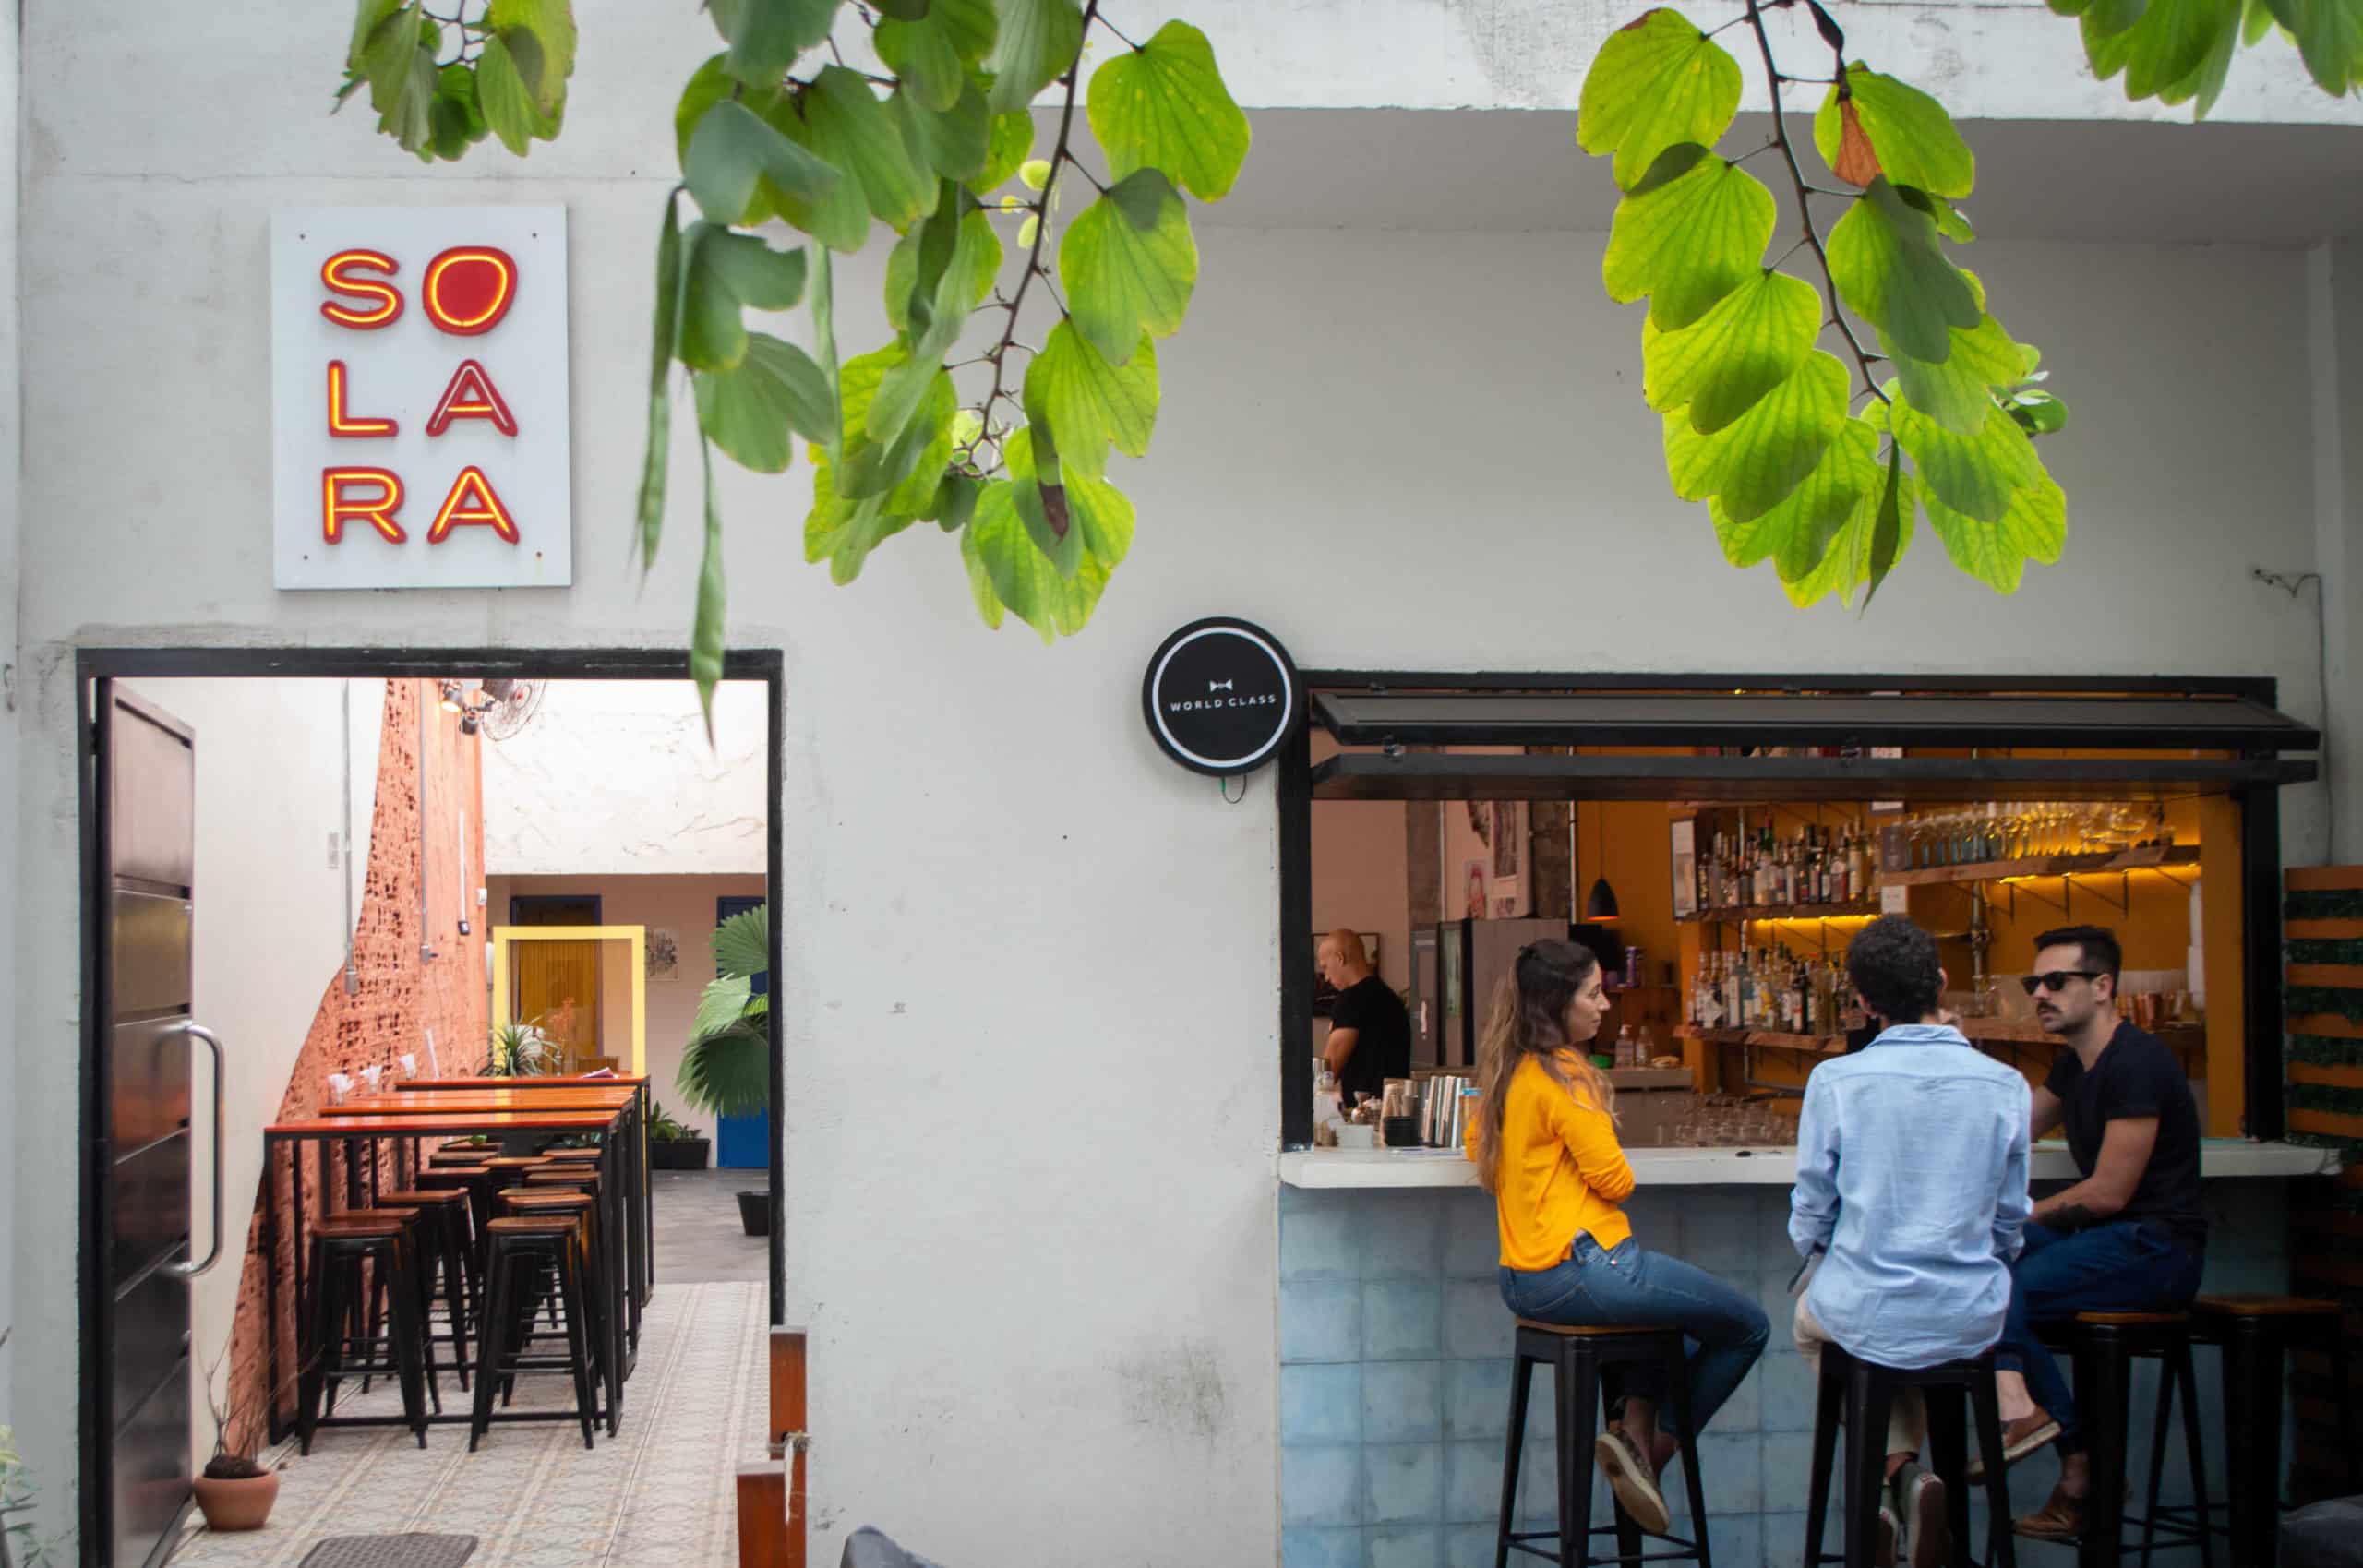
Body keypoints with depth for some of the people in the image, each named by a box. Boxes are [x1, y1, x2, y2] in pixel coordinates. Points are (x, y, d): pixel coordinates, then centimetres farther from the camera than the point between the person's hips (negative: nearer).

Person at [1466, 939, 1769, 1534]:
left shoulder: (1506, 1072, 10)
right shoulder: (1564, 1076, -16)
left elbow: (1476, 1144, 28)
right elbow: (1615, 1181, -13)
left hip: (1524, 1279, 10)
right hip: (1580, 1271, -10)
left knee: (1666, 1302, 34)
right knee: (1747, 1326, 3)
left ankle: (1635, 1433, 16)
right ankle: (1654, 1449, 7)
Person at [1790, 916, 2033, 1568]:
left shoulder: (1835, 1081, -14)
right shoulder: (2004, 1085, -8)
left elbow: (1811, 1219, -4)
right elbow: (2010, 1222, 3)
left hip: (1864, 1317, -1)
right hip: (1973, 1319, 1)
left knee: (1810, 1319, 35)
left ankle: (1898, 1464, 17)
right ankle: (1910, 1483, 17)